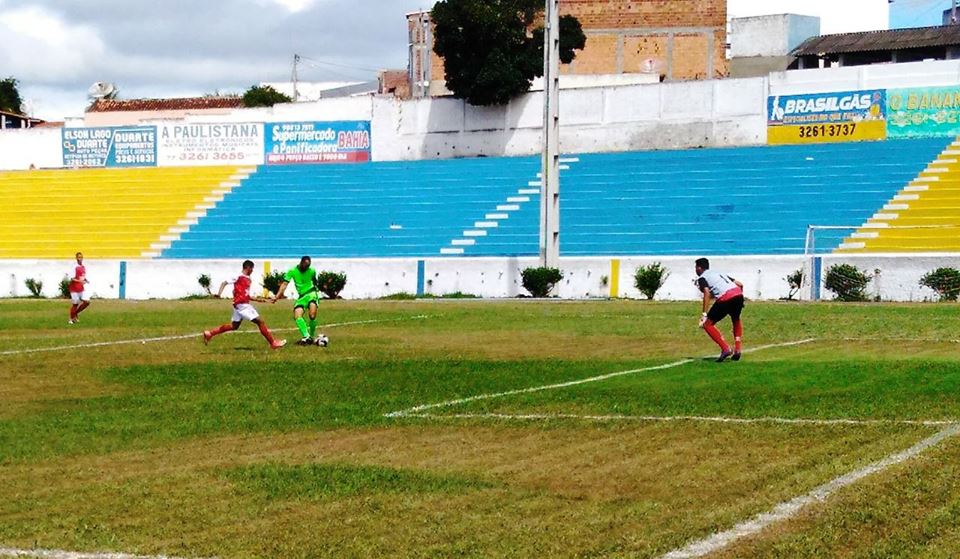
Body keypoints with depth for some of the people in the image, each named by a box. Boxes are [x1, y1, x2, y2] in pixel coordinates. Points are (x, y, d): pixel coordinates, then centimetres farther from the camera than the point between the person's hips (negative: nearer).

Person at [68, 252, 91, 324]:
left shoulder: (84, 267, 9)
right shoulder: (75, 267, -13)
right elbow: (72, 279, -18)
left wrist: (86, 280, 0)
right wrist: (80, 281, -31)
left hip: (82, 289, 6)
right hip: (74, 289, -6)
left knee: (87, 301, -6)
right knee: (75, 304, 0)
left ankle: (76, 313, 14)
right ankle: (71, 319, 16)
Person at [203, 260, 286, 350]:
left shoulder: (248, 280, 17)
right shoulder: (239, 277, -9)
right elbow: (224, 283, -9)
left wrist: (257, 299, 12)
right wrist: (219, 293, -23)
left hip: (245, 304, 10)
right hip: (242, 304, -10)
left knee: (234, 326, 18)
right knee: (260, 322, -8)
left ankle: (209, 333, 24)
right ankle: (273, 343, -5)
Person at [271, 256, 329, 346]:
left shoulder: (311, 271, -1)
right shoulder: (292, 271, -5)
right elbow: (284, 284, -10)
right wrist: (276, 296, -19)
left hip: (311, 294, -2)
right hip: (301, 296, 2)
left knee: (312, 315, -22)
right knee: (297, 316, -18)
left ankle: (312, 337, -5)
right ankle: (306, 337, -20)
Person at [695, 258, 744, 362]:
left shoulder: (701, 278, 13)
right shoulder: (719, 273, 33)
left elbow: (707, 293, -8)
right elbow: (740, 284, 27)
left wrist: (704, 314, -14)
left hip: (725, 298, -7)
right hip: (738, 294, 7)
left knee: (707, 325, 6)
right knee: (736, 320, 34)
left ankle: (725, 349, -7)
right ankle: (737, 350, 24)